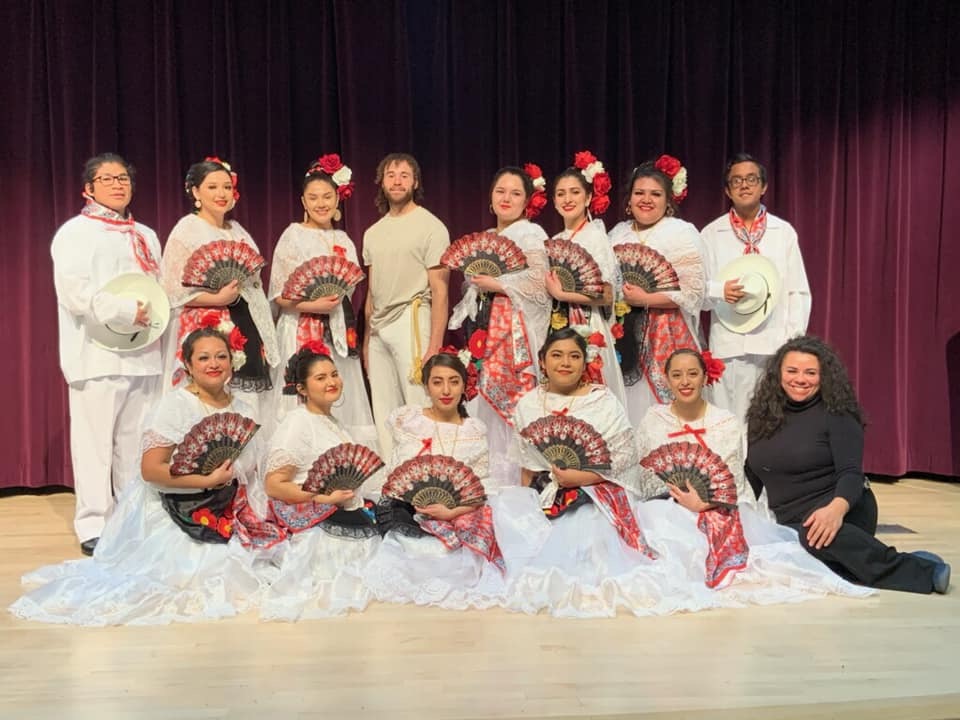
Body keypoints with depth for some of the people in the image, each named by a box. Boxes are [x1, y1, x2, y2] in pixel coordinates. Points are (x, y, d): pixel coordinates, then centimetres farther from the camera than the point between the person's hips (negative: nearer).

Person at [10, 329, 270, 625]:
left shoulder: (242, 410, 4)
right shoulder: (175, 405, -16)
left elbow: (252, 469, 11)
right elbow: (150, 469, -21)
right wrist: (207, 481, -25)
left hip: (224, 516, 6)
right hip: (170, 515, -6)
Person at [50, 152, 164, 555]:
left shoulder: (145, 235, 21)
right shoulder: (75, 232, 3)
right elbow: (74, 291, -11)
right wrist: (127, 312, -16)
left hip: (143, 353, 5)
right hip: (98, 353, -5)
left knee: (137, 443, 6)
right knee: (95, 443, -4)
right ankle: (93, 528, 3)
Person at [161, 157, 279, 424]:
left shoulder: (237, 231, 18)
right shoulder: (186, 230, -3)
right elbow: (174, 290, -9)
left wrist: (264, 339, 15)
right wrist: (218, 299, -24)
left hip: (248, 334, 7)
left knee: (249, 407, 5)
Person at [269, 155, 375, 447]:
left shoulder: (343, 240, 13)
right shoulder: (293, 236, -2)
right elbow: (279, 294, -8)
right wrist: (313, 305, -21)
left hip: (338, 334, 5)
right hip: (303, 332, -5)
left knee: (341, 400, 5)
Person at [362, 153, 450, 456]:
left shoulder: (431, 226, -2)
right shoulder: (372, 233, 17)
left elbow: (440, 290, -8)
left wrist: (434, 346, -15)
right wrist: (366, 339, 15)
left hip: (411, 320, -7)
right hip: (379, 327, 7)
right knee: (383, 414, 10)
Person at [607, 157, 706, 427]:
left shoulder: (682, 232, -2)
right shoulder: (619, 233, 14)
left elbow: (693, 290, -10)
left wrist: (645, 299, -16)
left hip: (667, 337, -4)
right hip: (626, 337, 5)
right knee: (630, 406, 5)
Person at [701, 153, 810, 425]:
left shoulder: (784, 232, 9)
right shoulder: (711, 234, 8)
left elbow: (799, 293, 7)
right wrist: (720, 291, -14)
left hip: (775, 346, 1)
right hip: (728, 346, 0)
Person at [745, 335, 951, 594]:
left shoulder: (836, 414, -6)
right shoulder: (762, 414, 10)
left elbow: (851, 474, -15)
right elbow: (752, 475, 18)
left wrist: (837, 508, -35)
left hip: (837, 510, -5)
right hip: (790, 522, 5)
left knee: (817, 538, -42)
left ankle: (913, 567, -29)